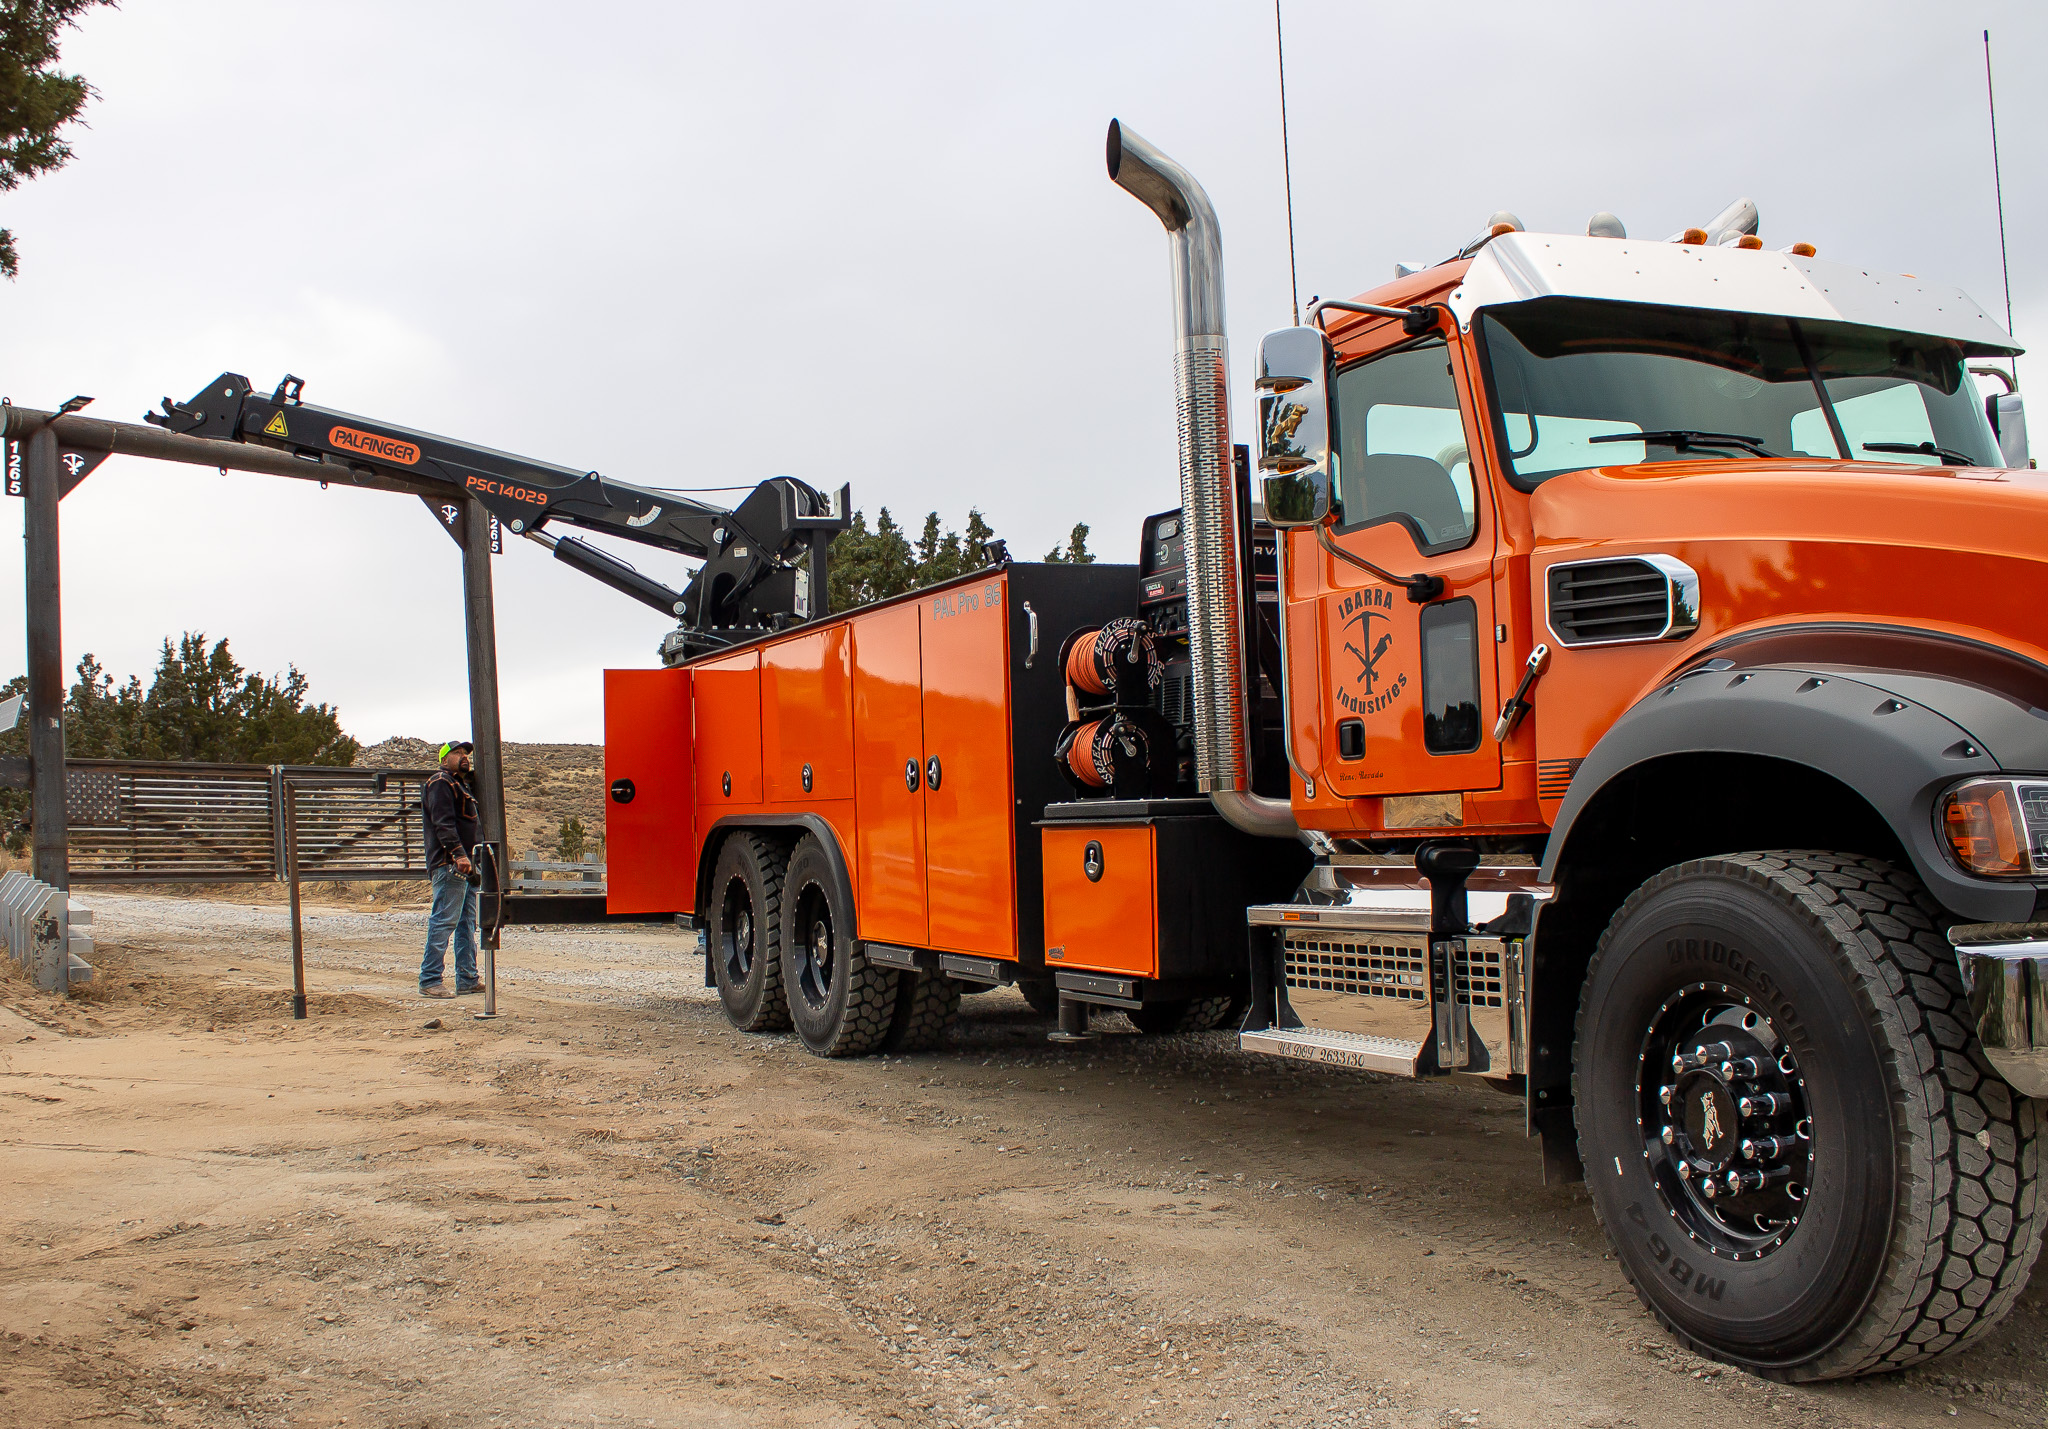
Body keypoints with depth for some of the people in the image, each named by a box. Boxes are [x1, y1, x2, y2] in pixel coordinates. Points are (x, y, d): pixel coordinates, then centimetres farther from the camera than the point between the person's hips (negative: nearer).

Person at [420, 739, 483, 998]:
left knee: (467, 923, 11)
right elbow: (443, 823, -18)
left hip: (466, 866, 10)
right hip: (449, 865, -10)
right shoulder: (441, 783, -6)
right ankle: (429, 981, -9)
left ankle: (468, 980, 14)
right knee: (444, 921, -11)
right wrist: (458, 854, -27)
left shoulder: (462, 785, 25)